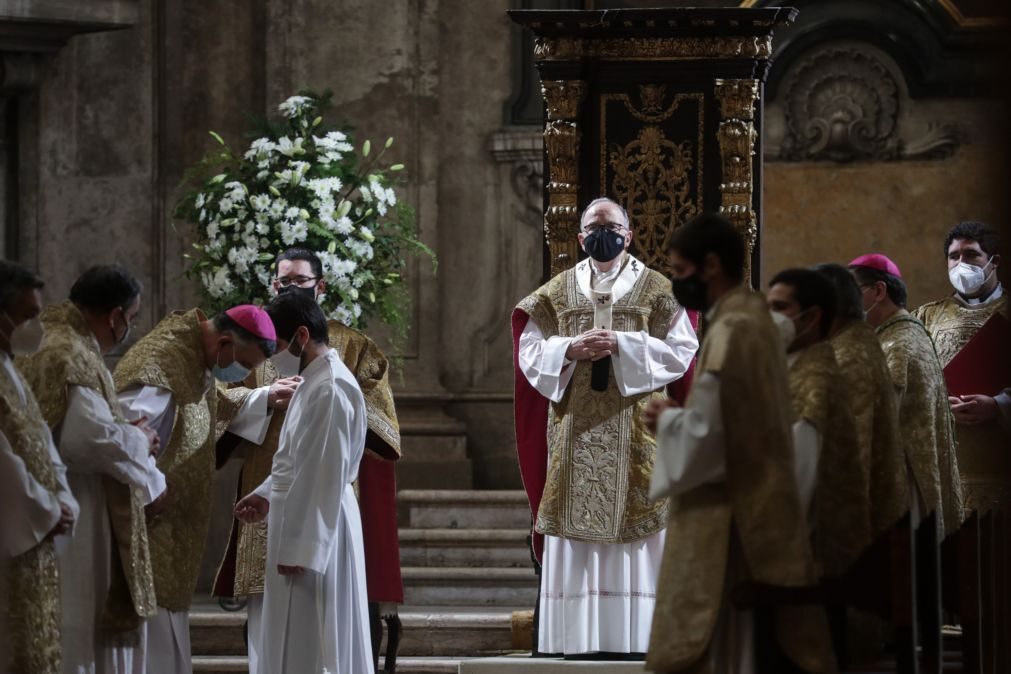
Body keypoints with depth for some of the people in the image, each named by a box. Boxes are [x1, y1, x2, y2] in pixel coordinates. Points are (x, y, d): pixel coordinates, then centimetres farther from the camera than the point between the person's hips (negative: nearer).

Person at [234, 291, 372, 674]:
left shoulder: (330, 390, -20)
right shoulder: (314, 381, 12)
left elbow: (325, 476, -23)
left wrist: (298, 548, -22)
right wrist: (267, 496, 11)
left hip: (316, 528, -10)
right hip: (305, 520, 10)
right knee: (299, 642, 14)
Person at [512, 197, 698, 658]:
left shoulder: (657, 291, 7)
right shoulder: (557, 292, 13)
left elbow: (682, 350, -2)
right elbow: (530, 351, 7)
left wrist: (622, 345, -13)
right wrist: (571, 349, -13)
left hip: (634, 433, -2)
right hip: (575, 429, 2)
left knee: (633, 524, -6)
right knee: (576, 532, -3)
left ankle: (633, 635, -5)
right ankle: (581, 636, -3)